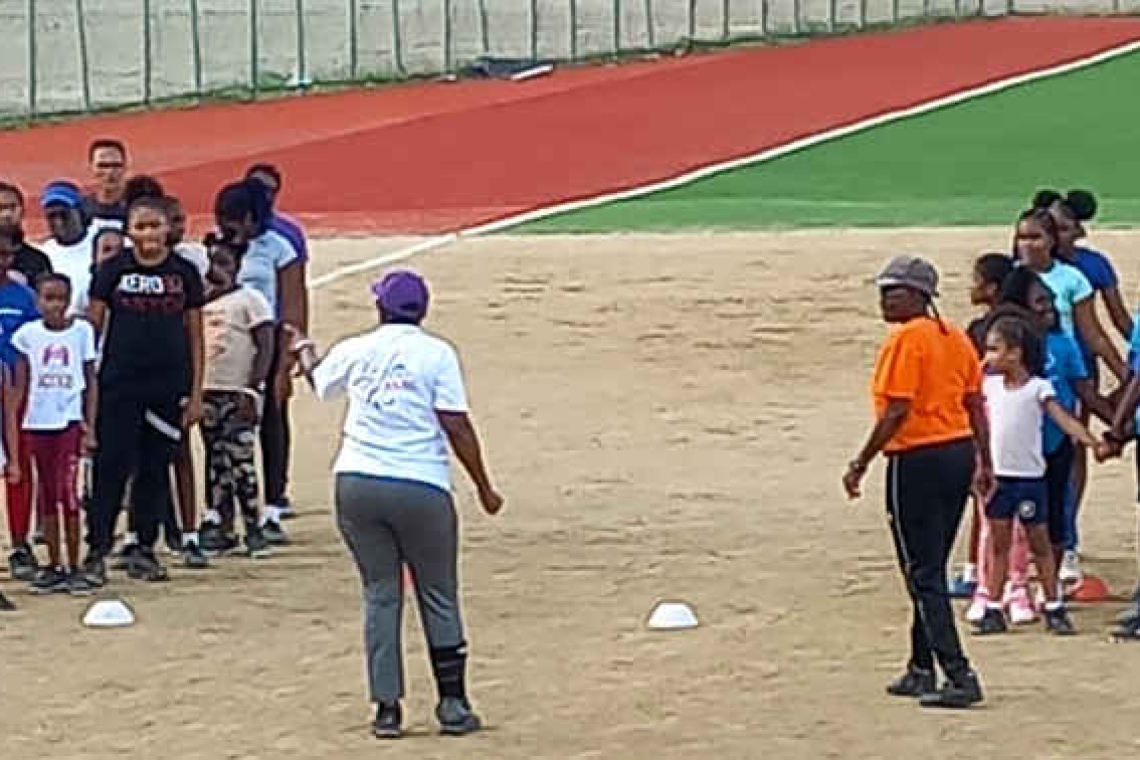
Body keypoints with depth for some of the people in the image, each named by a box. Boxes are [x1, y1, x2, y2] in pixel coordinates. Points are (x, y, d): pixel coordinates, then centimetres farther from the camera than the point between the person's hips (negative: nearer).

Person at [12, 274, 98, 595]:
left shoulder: (81, 331, 0)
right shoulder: (28, 333, 2)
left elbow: (90, 381, 3)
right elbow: (20, 384, 5)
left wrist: (90, 423, -3)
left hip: (70, 420, -2)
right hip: (37, 421, 3)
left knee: (67, 489, -11)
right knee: (46, 493, 9)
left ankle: (74, 568, -6)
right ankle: (54, 566, 16)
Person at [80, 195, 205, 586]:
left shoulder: (184, 273, 5)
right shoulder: (113, 270, 0)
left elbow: (195, 337, 8)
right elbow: (92, 327, 3)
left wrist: (196, 393, 4)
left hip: (169, 388, 2)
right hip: (119, 388, -2)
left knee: (156, 469, 7)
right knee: (111, 466, -5)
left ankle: (145, 550, 16)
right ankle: (96, 551, 1)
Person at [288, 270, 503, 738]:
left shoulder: (355, 351, 8)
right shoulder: (436, 353, -2)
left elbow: (317, 379, 30)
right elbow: (456, 425, -7)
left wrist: (302, 347, 51)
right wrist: (483, 488, 0)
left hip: (355, 484, 3)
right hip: (421, 489, -2)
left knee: (380, 596, 9)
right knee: (439, 598, 9)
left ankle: (387, 708, 7)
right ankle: (452, 704, 10)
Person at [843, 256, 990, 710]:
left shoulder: (906, 339, -14)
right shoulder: (955, 337, 11)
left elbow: (897, 411, -19)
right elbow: (976, 405, 13)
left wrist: (861, 464, -13)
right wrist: (984, 464, 18)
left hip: (918, 461, -9)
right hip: (961, 453, 9)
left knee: (923, 575, -5)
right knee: (930, 569, 19)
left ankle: (960, 677, -12)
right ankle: (921, 669, 27)